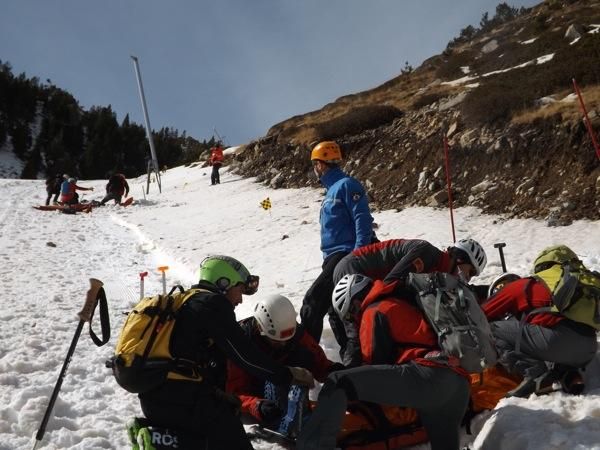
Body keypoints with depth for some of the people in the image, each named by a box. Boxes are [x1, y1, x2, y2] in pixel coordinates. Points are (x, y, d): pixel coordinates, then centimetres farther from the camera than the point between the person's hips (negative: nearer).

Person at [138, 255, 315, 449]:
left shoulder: (186, 301, 20)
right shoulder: (213, 304, -7)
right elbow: (245, 355, -12)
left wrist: (216, 391, 13)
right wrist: (287, 375, -2)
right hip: (180, 400, -9)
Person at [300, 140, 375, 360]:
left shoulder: (346, 185, -9)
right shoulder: (331, 190, 20)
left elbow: (363, 220, -17)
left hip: (346, 255, -10)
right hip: (333, 258, 10)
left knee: (313, 301, -16)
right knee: (335, 309, 13)